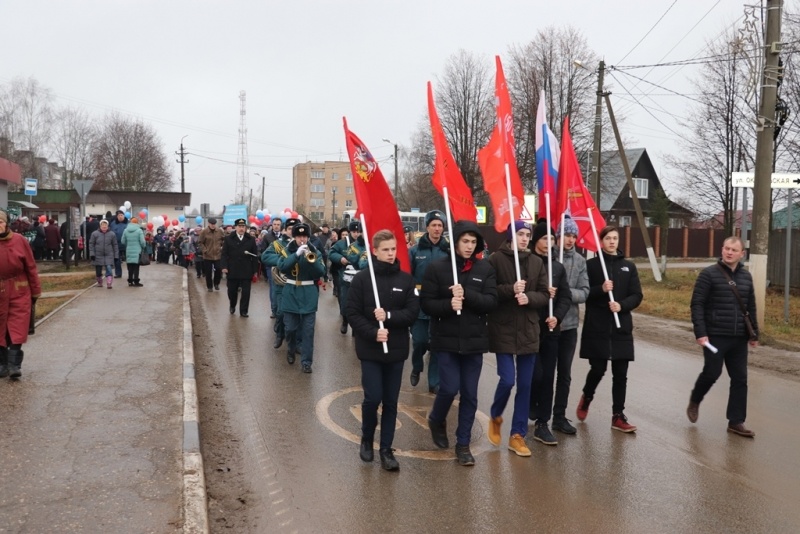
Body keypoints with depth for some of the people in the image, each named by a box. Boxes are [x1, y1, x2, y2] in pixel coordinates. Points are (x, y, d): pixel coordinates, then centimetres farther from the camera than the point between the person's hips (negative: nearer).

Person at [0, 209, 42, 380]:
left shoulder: (20, 240, -5)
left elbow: (31, 268, 0)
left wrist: (35, 292, 2)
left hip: (20, 292, -1)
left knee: (17, 329, -3)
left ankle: (14, 365, 1)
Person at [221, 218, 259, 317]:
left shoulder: (251, 239, 4)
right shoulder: (228, 239, 4)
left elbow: (255, 256, 2)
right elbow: (224, 254, 1)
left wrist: (254, 270, -2)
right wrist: (224, 266, -11)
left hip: (246, 271, 0)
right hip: (232, 271, 0)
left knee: (246, 292, 0)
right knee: (232, 290, 11)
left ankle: (243, 311, 9)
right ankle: (232, 306, 36)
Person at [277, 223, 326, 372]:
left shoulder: (315, 252, 2)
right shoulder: (287, 251, 1)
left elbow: (321, 272, -8)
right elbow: (281, 267, -15)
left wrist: (311, 259, -24)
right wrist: (297, 254, -25)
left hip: (309, 295, 0)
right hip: (290, 293, 0)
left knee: (308, 329, -2)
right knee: (291, 327, 7)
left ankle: (306, 361, 4)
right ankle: (292, 349, 36)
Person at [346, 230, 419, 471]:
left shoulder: (406, 280, 0)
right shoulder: (362, 278, -6)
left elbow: (413, 313, -4)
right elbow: (352, 314, -7)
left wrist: (389, 316, -19)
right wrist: (373, 332, -20)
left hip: (396, 350, 2)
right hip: (370, 350, -2)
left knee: (391, 401, 7)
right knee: (373, 397, -4)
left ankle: (386, 449, 19)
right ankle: (367, 438, 24)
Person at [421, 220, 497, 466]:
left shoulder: (485, 269, 1)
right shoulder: (437, 268, -5)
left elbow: (491, 301, -6)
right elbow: (426, 303, -6)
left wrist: (467, 295, -21)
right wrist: (448, 304, -23)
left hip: (474, 340, 2)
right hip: (446, 339, -2)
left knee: (469, 395, 6)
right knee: (450, 387, -7)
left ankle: (463, 444, 21)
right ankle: (436, 420, 26)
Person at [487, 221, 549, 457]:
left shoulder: (536, 262, 7)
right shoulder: (496, 259, -5)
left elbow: (544, 294, 6)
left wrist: (529, 297, -14)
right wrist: (510, 290, -22)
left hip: (528, 330, 4)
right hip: (503, 329, -4)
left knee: (525, 384, 6)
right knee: (507, 380, -9)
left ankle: (518, 435, 18)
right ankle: (495, 417, 23)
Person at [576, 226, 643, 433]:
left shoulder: (629, 266, 9)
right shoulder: (591, 265, 1)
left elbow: (637, 296, 5)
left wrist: (622, 305, -14)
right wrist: (601, 289, -19)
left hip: (621, 327, 3)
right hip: (597, 326, -3)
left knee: (620, 373, 3)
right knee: (598, 369, -2)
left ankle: (618, 416, 12)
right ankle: (586, 398, 29)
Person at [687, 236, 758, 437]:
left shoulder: (746, 276, 10)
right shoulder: (709, 274, -7)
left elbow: (751, 308, 17)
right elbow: (697, 305, -11)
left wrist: (754, 334, 16)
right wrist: (700, 332, -17)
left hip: (739, 338, 5)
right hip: (715, 336, -5)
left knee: (739, 379, 5)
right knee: (711, 373, -2)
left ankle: (736, 421, 13)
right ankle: (694, 402, 26)